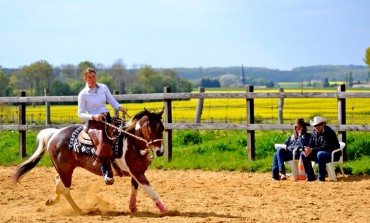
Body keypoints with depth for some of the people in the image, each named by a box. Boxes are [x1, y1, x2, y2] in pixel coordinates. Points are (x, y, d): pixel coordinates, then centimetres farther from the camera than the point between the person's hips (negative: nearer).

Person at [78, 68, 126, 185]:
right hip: (94, 122, -6)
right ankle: (106, 174, -26)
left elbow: (112, 101, 12)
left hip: (107, 118, 6)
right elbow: (80, 113, -2)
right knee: (103, 145, -29)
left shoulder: (103, 88, 9)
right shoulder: (83, 94, -3)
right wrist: (93, 117, -18)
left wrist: (120, 108, -9)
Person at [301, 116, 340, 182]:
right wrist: (307, 150, -19)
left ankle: (321, 177, -27)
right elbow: (311, 145, 6)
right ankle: (310, 176, -4)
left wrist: (312, 150, -31)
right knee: (303, 154, -6)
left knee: (320, 154, -38)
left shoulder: (329, 132, -19)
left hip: (333, 154, -8)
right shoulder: (314, 133, 4)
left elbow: (326, 147, -27)